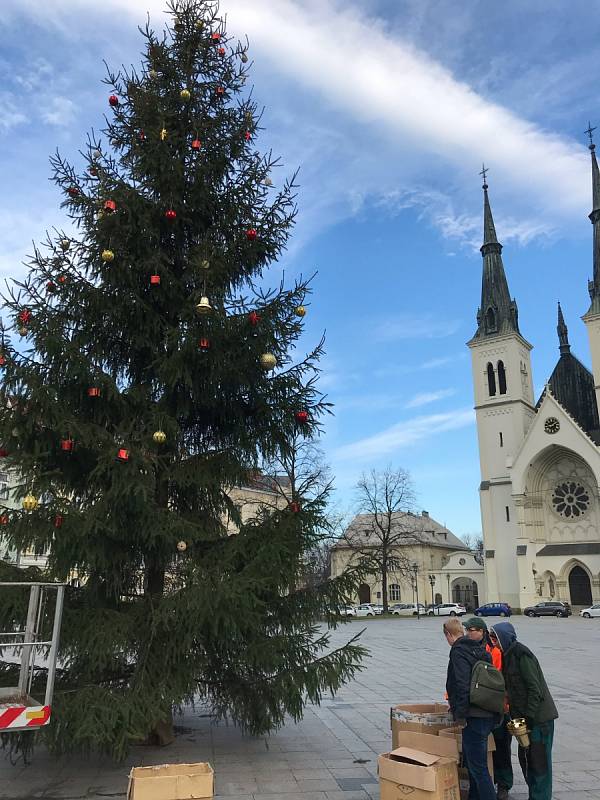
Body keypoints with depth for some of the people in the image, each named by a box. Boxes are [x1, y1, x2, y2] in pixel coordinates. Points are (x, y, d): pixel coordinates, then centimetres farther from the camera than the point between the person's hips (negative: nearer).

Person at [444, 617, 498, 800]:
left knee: (478, 767, -2)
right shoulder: (480, 649, 13)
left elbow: (462, 685, -24)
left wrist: (460, 715, -16)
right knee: (470, 761, 23)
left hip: (475, 717, -10)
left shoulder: (458, 651, -14)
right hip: (488, 714, 10)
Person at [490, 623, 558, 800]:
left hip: (539, 717, -9)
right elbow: (510, 688, 18)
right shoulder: (508, 655, 9)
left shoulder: (521, 654, -19)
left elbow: (535, 688, -21)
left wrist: (529, 716, -21)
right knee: (525, 757, 16)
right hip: (526, 716, 9)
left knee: (539, 759, 1)